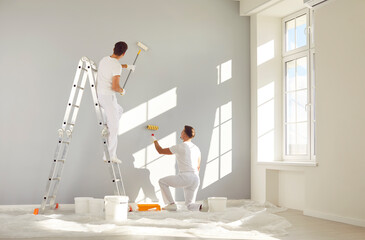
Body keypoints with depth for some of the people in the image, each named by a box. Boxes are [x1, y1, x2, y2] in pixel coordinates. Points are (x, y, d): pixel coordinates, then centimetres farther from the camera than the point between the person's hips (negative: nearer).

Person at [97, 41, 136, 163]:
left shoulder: (104, 59, 9)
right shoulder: (117, 66, -17)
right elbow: (115, 87, -23)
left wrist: (127, 66, 43)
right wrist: (122, 91, -1)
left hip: (98, 94, 8)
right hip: (108, 96, -8)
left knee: (119, 110, 32)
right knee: (114, 126, -2)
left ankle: (106, 128, 18)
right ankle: (110, 155, -2)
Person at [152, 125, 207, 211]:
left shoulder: (180, 147, -7)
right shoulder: (196, 148, 14)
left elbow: (160, 151, 2)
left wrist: (155, 140, 21)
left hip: (185, 177, -7)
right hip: (196, 179, 7)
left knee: (162, 182, 12)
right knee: (190, 205, 16)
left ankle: (171, 204, 4)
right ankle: (201, 207, -15)